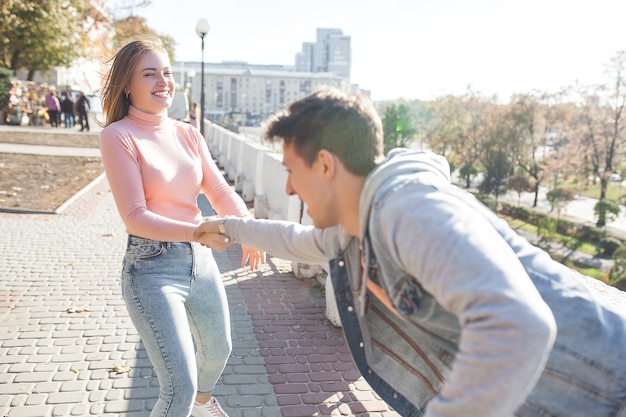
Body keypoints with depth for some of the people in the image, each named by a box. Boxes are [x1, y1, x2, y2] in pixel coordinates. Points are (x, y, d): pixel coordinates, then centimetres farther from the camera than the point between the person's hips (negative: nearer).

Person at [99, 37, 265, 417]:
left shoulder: (188, 134, 5)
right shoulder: (118, 136, -11)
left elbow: (220, 190, -1)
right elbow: (135, 217, -18)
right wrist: (197, 232, -32)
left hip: (200, 259, 6)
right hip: (152, 268, -6)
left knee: (219, 350, 27)